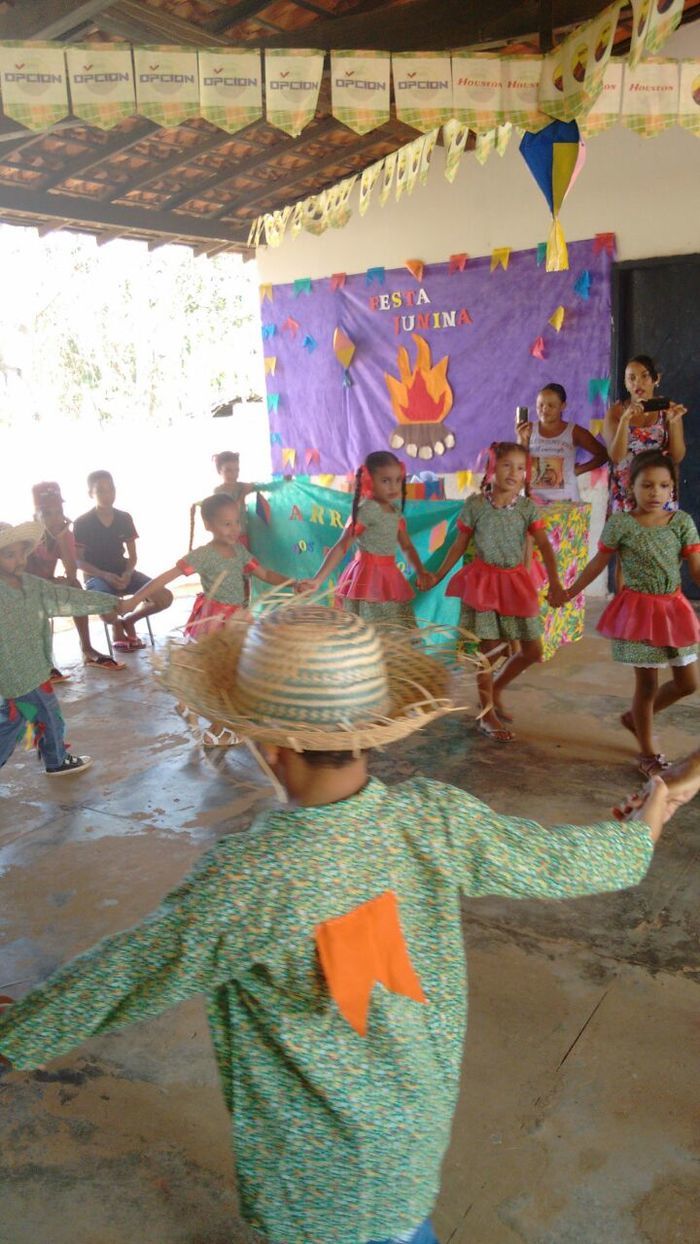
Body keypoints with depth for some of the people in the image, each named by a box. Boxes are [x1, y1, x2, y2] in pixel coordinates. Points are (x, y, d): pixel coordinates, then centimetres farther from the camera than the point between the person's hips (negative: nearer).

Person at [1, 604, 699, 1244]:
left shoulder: (244, 884, -36)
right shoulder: (439, 820, -25)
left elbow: (117, 982, -22)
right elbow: (558, 861, -8)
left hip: (313, 1142, -3)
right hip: (420, 1105, 4)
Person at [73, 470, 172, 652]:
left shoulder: (124, 518, 3)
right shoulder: (82, 523, -8)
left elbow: (132, 555, 6)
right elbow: (78, 561, -6)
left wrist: (127, 574, -16)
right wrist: (106, 576, -20)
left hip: (123, 572, 4)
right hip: (96, 575, -4)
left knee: (165, 598, -17)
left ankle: (129, 621, 10)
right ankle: (117, 624, 3)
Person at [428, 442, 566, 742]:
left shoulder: (527, 507, -2)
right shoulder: (475, 505, -7)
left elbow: (544, 545, -7)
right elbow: (460, 544, 2)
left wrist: (554, 582, -18)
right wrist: (438, 575, 5)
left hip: (516, 582, 4)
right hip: (483, 580, -3)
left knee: (533, 650, 6)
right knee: (490, 650, -1)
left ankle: (495, 689, 30)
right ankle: (486, 714, 14)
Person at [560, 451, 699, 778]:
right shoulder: (620, 524, -9)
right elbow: (598, 564, 2)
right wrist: (569, 593, 8)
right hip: (638, 610, -4)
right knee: (647, 684, 3)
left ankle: (633, 717, 34)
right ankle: (648, 753, 21)